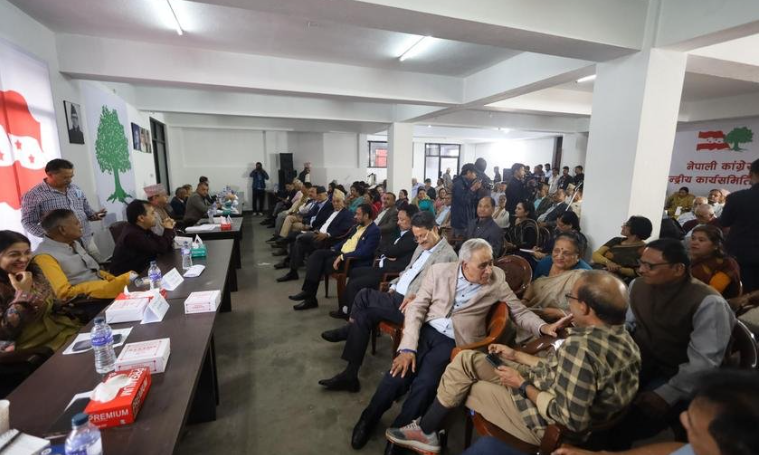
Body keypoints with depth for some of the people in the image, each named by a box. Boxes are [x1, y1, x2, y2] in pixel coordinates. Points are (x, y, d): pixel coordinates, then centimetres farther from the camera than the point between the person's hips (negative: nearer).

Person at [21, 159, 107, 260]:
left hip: (88, 240, 5)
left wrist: (93, 215, -3)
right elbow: (28, 223, -4)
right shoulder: (33, 195, -5)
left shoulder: (75, 189, 11)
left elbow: (86, 208, 21)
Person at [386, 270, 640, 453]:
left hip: (545, 423, -9)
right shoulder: (621, 336, 1)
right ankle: (428, 427, 21)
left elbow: (571, 418, -31)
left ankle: (425, 432, 27)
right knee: (466, 359, 9)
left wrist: (523, 385, -18)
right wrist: (516, 356, 9)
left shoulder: (582, 345, -32)